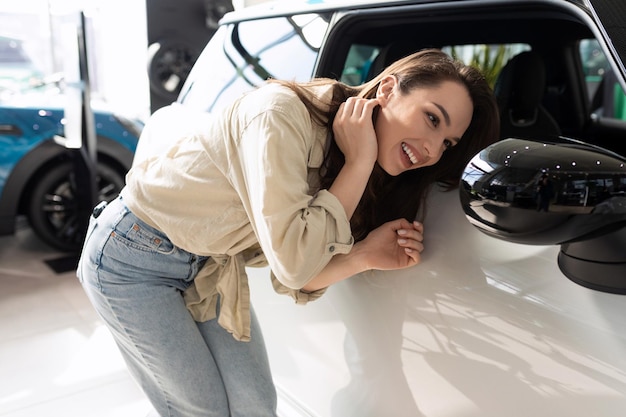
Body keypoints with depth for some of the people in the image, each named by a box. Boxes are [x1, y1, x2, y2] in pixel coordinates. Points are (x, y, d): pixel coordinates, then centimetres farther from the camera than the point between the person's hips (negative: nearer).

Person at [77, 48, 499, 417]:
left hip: (210, 267, 6)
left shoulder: (361, 175, -6)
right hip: (134, 260, -6)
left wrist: (363, 257, -23)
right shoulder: (282, 113, -30)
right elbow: (293, 263, -34)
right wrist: (359, 163, -30)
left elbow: (294, 281, -7)